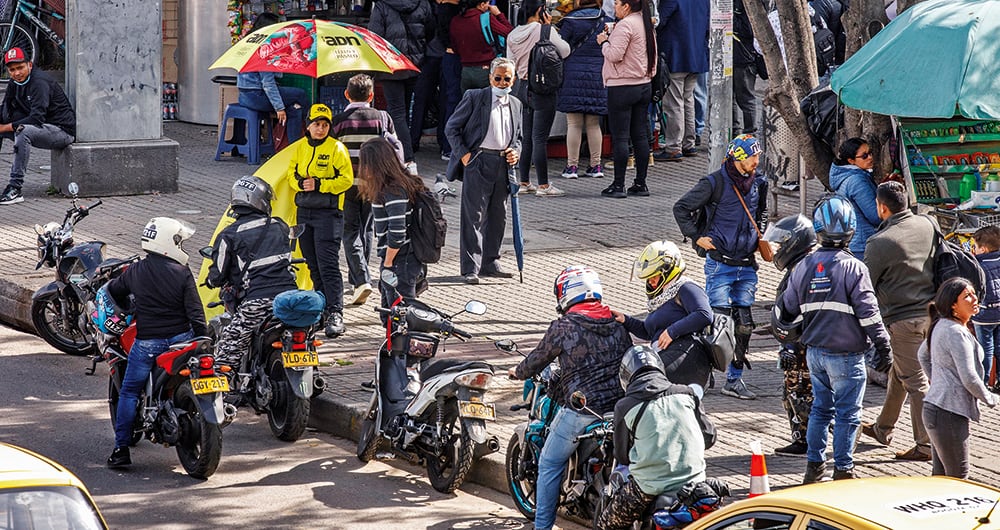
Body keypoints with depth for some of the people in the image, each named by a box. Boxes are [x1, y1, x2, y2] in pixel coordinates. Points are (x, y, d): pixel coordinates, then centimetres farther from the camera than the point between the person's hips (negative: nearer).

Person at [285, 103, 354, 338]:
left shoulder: (336, 148, -6)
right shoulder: (301, 147, 10)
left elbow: (346, 179, -10)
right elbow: (290, 173, 16)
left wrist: (319, 184, -19)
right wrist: (300, 183, -6)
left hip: (328, 212, -6)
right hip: (304, 211, 6)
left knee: (328, 265, -13)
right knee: (313, 265, 12)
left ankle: (335, 314, -17)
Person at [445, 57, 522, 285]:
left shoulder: (515, 104, 16)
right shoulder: (474, 97, 0)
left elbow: (518, 136, 26)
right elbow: (452, 128, 0)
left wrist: (515, 152, 4)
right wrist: (463, 154, -9)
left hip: (503, 164, 6)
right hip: (478, 162, -6)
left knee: (498, 216, 10)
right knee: (474, 216, -7)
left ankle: (490, 263, 21)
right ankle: (471, 268, -6)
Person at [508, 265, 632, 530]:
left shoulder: (563, 327, -8)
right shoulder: (618, 324, 7)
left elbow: (539, 358, 4)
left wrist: (518, 372, 25)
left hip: (579, 409, -5)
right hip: (617, 406, 5)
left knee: (550, 465, 10)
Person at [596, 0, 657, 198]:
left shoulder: (625, 25, -15)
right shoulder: (646, 24, 12)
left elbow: (615, 55, -21)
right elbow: (652, 55, 17)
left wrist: (604, 42, -5)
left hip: (622, 87, -9)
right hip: (644, 85, 9)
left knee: (620, 137, -5)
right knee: (641, 136, 9)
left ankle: (618, 186, -5)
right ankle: (640, 184, 12)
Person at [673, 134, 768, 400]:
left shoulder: (758, 183, 8)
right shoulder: (715, 183, -10)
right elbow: (681, 208, -3)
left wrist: (760, 236, 13)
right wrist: (697, 237, -7)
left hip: (747, 266, 6)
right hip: (720, 265, -6)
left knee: (744, 323, 5)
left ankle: (734, 380, 12)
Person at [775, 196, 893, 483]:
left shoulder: (804, 266, 2)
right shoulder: (853, 268, -14)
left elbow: (786, 310, 12)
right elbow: (868, 312, -15)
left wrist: (779, 311, 35)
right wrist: (884, 348, -8)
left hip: (814, 350, 5)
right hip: (846, 354, -5)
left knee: (821, 407, 18)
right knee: (847, 413, 4)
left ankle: (814, 465, 21)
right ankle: (843, 470, 8)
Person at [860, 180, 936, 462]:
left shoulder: (880, 243, -17)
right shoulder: (928, 225, 2)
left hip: (902, 319, -7)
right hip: (930, 311, 7)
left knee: (915, 380, -2)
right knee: (899, 372, 21)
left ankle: (926, 445, 0)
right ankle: (883, 428, 36)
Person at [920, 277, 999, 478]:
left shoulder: (940, 326, 10)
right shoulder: (957, 333, -19)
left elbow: (923, 355, 28)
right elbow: (970, 379, -21)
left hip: (933, 407, 10)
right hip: (949, 413, -10)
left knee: (940, 475, 14)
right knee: (958, 477, -4)